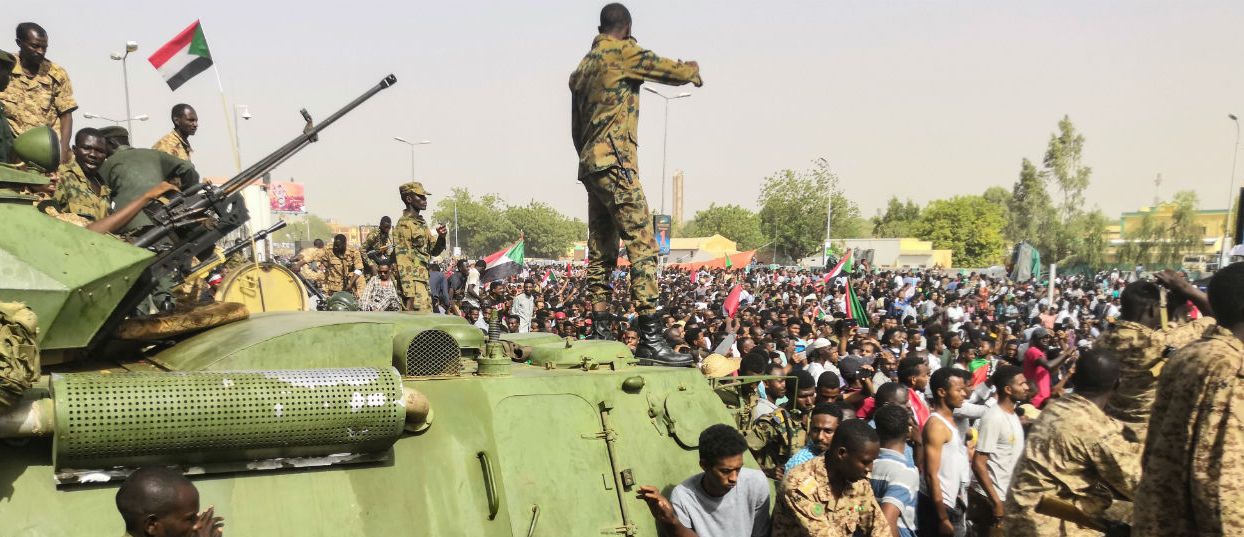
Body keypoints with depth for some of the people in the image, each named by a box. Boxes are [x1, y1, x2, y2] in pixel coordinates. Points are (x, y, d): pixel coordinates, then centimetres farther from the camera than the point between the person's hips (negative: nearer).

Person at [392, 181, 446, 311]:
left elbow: (433, 251, 22)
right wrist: (410, 294, -22)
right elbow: (403, 262, -17)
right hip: (414, 283, -9)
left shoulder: (422, 222, 16)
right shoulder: (404, 224, -11)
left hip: (423, 281, 9)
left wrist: (441, 237, -1)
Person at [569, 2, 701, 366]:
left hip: (589, 166, 9)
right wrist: (694, 70, 21)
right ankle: (650, 339, -17)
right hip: (615, 162, -9)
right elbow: (673, 71, 0)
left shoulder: (582, 67, 22)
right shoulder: (622, 52, -3)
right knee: (642, 246, -12)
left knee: (601, 253, 10)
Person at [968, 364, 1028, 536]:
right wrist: (996, 501, -22)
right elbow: (978, 464, -21)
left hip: (1008, 495, 8)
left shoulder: (1013, 415, 8)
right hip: (990, 499, -8)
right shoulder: (993, 418, -19)